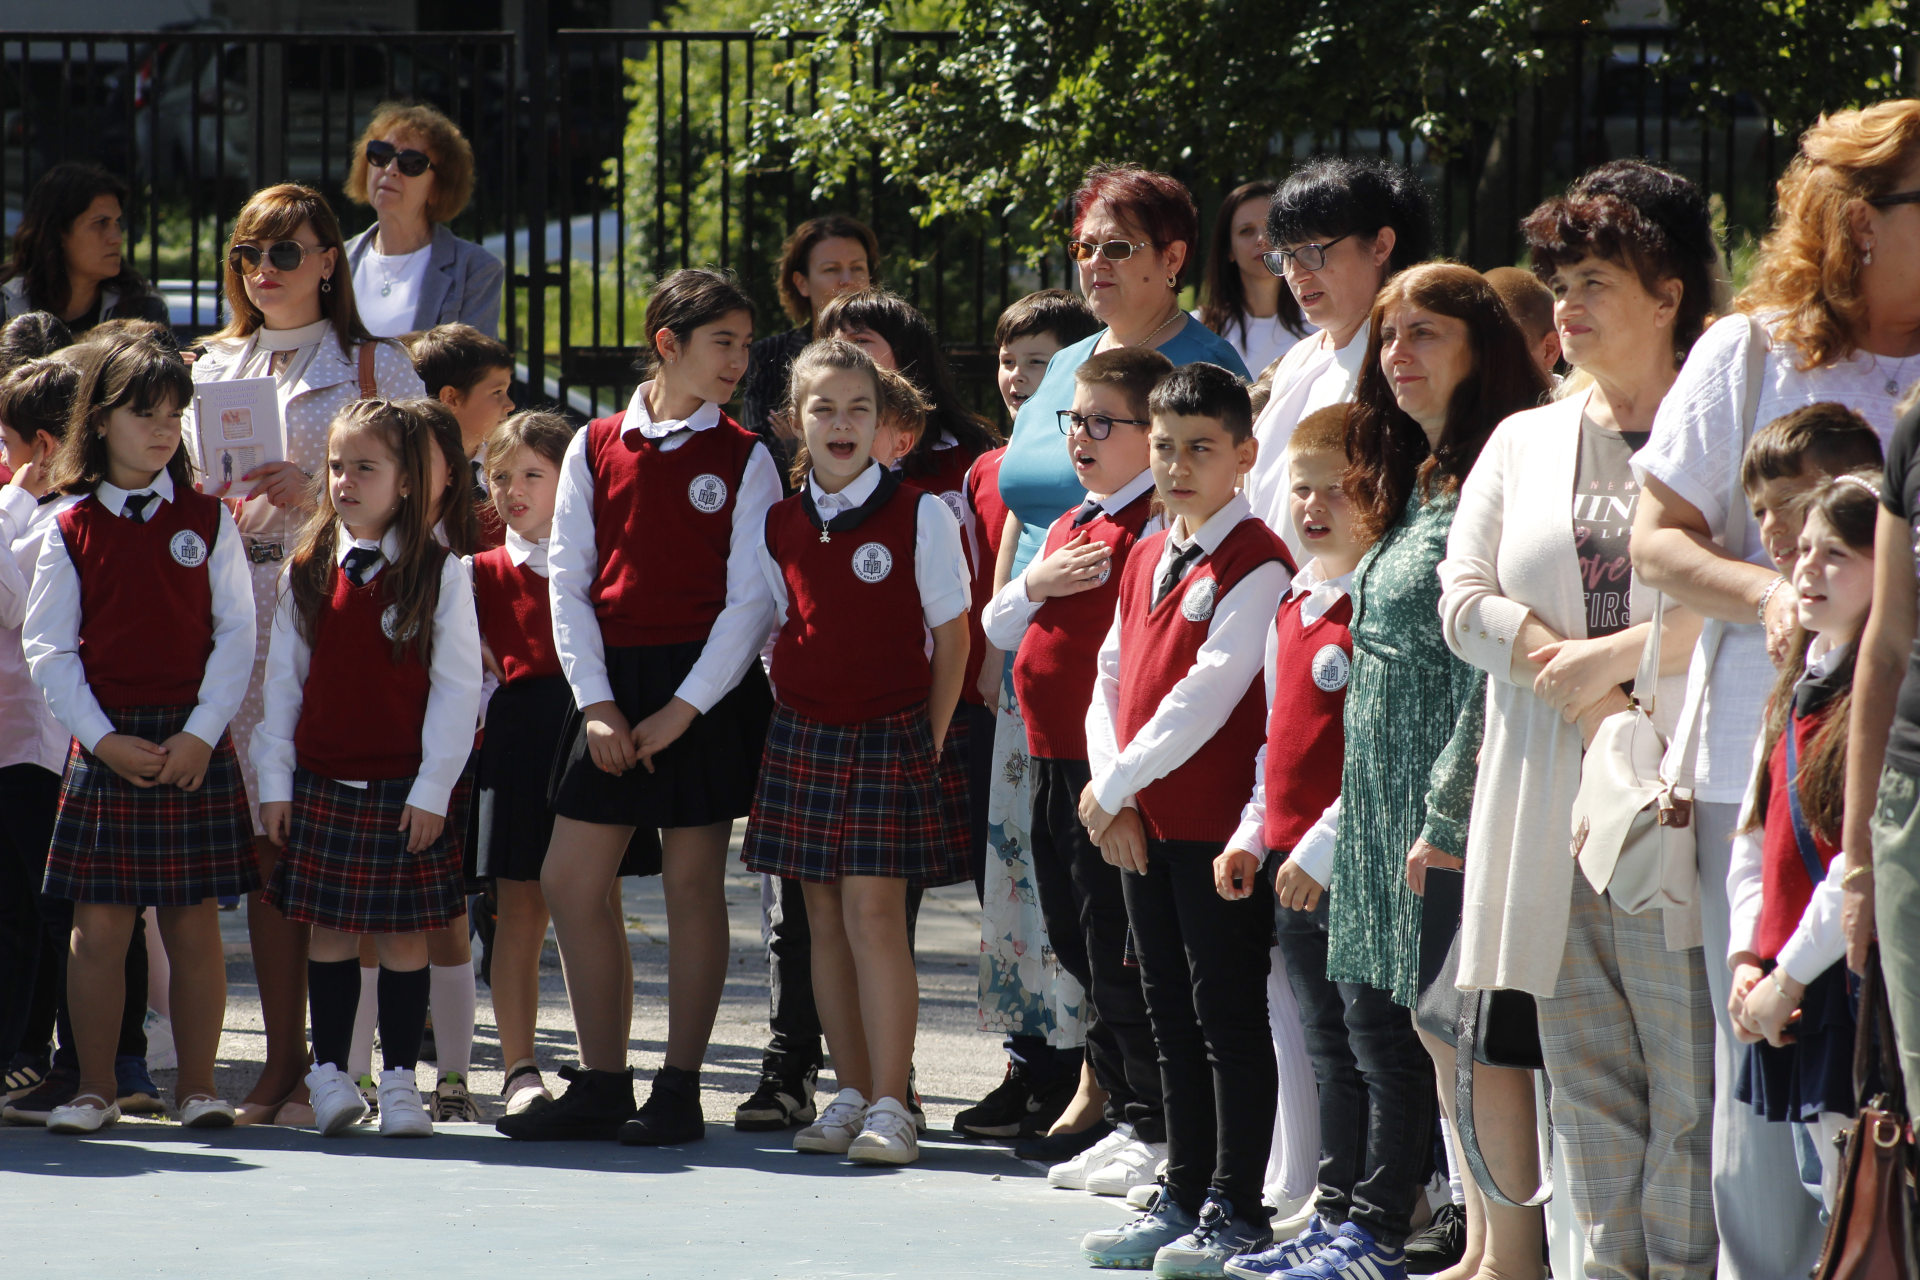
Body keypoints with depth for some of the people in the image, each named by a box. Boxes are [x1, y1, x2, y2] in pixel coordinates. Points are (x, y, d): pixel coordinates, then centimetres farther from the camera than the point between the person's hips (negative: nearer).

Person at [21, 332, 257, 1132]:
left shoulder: (208, 520, 4)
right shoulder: (70, 528, 3)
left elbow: (235, 633, 1)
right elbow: (47, 647, 1)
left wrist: (201, 735, -9)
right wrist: (103, 740, -9)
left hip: (195, 747, 0)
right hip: (105, 745, 0)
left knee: (194, 919, 2)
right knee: (99, 925, 0)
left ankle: (197, 1085, 9)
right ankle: (95, 1088, 8)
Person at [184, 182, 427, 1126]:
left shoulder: (375, 368, 5)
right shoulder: (213, 370, 19)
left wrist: (318, 494, -14)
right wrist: (221, 512, 0)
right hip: (240, 614, 4)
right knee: (266, 840, 2)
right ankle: (282, 1062, 6)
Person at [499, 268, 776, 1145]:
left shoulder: (743, 460, 1)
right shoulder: (595, 448, 7)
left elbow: (750, 601, -4)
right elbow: (569, 580, 4)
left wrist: (682, 709, -12)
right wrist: (597, 703, -6)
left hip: (707, 685, -3)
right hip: (611, 684, 3)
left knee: (693, 883, 0)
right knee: (570, 882, 1)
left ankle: (679, 1092, 6)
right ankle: (602, 1088, 11)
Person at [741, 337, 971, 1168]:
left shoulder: (920, 517, -5)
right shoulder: (780, 526, 6)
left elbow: (951, 637, 0)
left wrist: (927, 743, -3)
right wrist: (794, 711, 4)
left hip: (890, 737, -4)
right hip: (803, 737, 4)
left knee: (874, 911, -10)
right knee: (825, 918, 6)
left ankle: (890, 1104, -7)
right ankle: (851, 1093, 14)